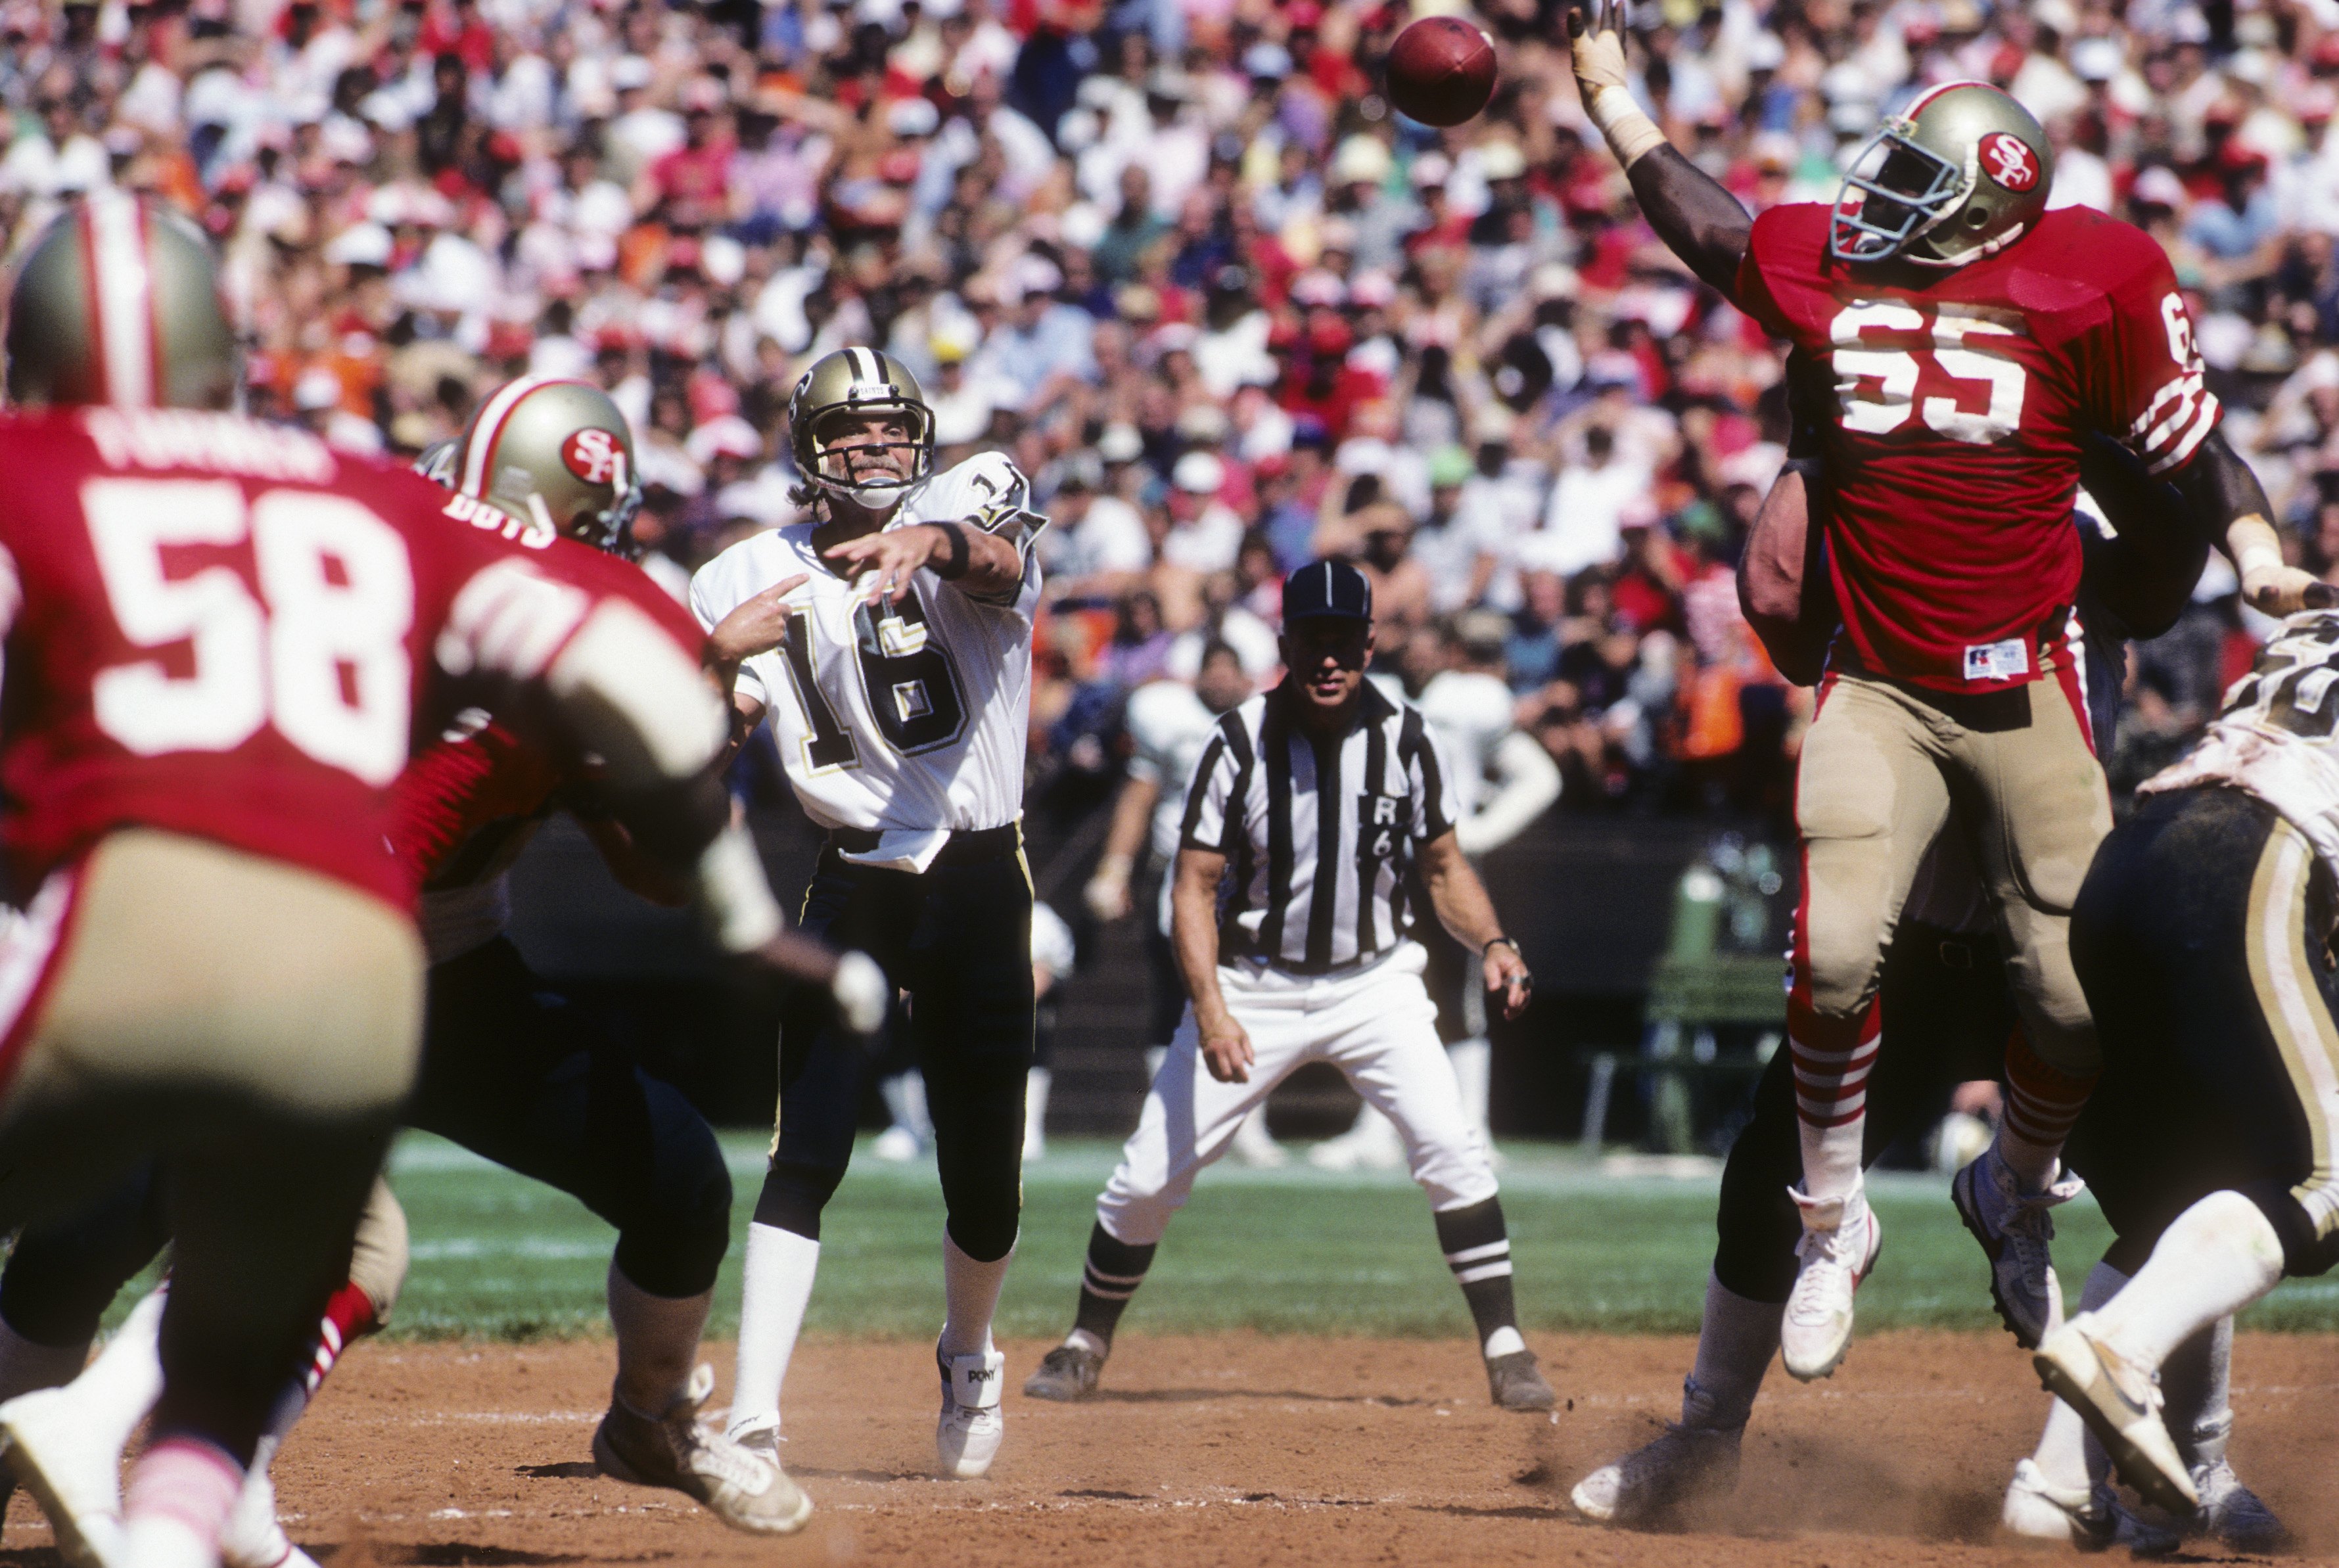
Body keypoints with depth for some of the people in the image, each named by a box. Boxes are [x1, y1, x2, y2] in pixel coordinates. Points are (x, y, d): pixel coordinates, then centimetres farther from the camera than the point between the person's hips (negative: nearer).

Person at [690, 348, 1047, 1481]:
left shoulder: (970, 503, -4)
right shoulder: (755, 579, 1)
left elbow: (998, 562, -29)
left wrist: (931, 544, -53)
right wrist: (720, 659, -31)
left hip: (980, 877, 0)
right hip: (852, 879, 0)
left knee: (985, 1177, 6)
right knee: (807, 1154, -13)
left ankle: (968, 1355, 36)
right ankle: (752, 1416, -16)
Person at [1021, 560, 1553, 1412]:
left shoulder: (1405, 741, -8)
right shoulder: (1240, 743, -14)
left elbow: (1442, 868, 4)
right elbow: (1195, 886, -11)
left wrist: (1490, 942, -15)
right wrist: (1209, 1008, -24)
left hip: (1374, 982, 1)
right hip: (1252, 984, -1)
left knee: (1452, 1150, -19)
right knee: (1148, 1176, -2)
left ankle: (1505, 1349, -9)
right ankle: (1087, 1342, 20)